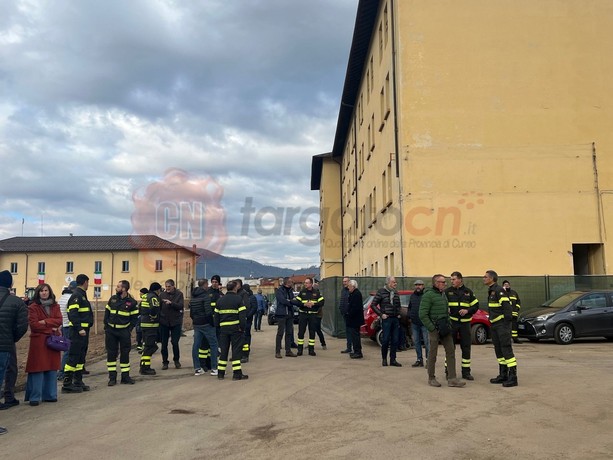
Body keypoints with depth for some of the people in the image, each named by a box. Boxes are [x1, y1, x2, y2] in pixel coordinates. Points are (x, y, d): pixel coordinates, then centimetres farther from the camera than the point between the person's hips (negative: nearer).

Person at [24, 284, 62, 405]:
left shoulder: (55, 306, 12)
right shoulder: (33, 307, -1)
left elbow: (59, 321, 0)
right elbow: (33, 324, -11)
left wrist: (45, 322, -13)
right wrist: (51, 328, -9)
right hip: (38, 341, -4)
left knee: (52, 368, 6)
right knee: (37, 369, -4)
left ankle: (50, 395, 15)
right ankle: (35, 397, 3)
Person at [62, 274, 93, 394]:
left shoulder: (82, 295, 18)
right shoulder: (76, 296, -13)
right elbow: (73, 314, -22)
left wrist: (85, 328, 16)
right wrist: (79, 329, -26)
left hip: (83, 330, 10)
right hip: (78, 331, -10)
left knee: (81, 356, 14)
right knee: (74, 357, -6)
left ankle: (78, 381, 22)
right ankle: (67, 384, -2)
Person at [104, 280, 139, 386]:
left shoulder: (132, 302, -5)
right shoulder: (112, 299, 4)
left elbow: (135, 318, 0)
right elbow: (107, 312, 10)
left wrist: (129, 329, -8)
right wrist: (106, 326, 2)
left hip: (124, 331, -2)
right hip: (110, 330, 2)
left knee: (125, 354, 3)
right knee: (111, 354, 4)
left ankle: (125, 376, 13)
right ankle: (112, 377, 12)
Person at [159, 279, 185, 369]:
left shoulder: (179, 294, -3)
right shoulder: (162, 294, 1)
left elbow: (180, 306, -13)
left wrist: (171, 303, -27)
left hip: (176, 322, -2)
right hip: (164, 322, 2)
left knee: (175, 342, 1)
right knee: (164, 343, 6)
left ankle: (176, 360, 21)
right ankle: (165, 362, 19)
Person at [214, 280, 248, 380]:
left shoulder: (220, 300, 9)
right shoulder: (239, 299, -6)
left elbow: (216, 315, 10)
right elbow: (243, 315, -14)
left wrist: (218, 326, 16)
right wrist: (242, 327, -7)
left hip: (224, 328, 4)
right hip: (235, 328, -4)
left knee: (223, 350, 12)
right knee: (236, 350, 1)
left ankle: (220, 373, 15)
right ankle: (237, 373, 1)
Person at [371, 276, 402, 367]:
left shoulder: (395, 293, 11)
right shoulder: (381, 292, -5)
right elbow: (373, 305, -4)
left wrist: (399, 313, 11)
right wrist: (381, 314, -8)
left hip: (395, 319, 5)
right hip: (386, 319, -5)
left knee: (395, 340, 5)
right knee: (386, 339, -3)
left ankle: (393, 360, 13)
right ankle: (384, 359, 13)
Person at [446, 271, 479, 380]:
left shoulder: (468, 292, 8)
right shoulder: (447, 292, 3)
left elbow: (476, 306, 10)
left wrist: (467, 310, -8)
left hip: (465, 323, 2)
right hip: (452, 322, -2)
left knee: (466, 347, 6)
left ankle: (466, 372, 16)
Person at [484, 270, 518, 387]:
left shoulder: (499, 291, -14)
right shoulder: (491, 291, 17)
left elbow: (507, 306, -20)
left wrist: (506, 323, -21)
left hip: (502, 324, -10)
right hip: (495, 325, 10)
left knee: (506, 349, -10)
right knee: (499, 350, 14)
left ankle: (513, 377, -8)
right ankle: (503, 375, 22)